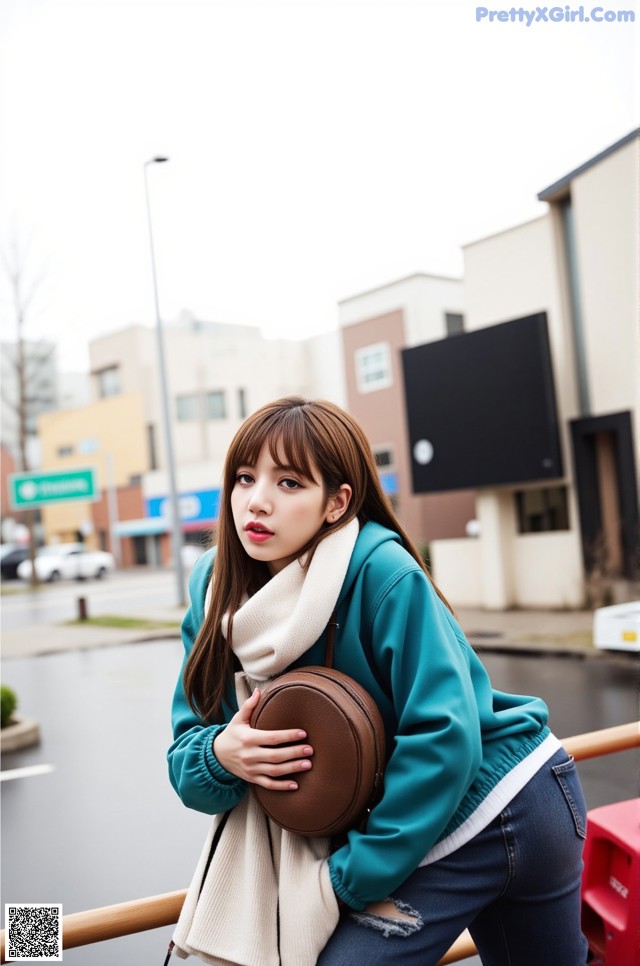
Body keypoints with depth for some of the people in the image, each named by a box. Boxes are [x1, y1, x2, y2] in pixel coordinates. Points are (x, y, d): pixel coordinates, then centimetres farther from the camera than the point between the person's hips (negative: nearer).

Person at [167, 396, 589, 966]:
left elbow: (445, 732, -29)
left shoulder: (381, 571, -28)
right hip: (401, 826, 6)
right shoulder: (215, 592, -9)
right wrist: (221, 755, -30)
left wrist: (357, 873, -25)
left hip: (504, 806, -6)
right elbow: (187, 754, -6)